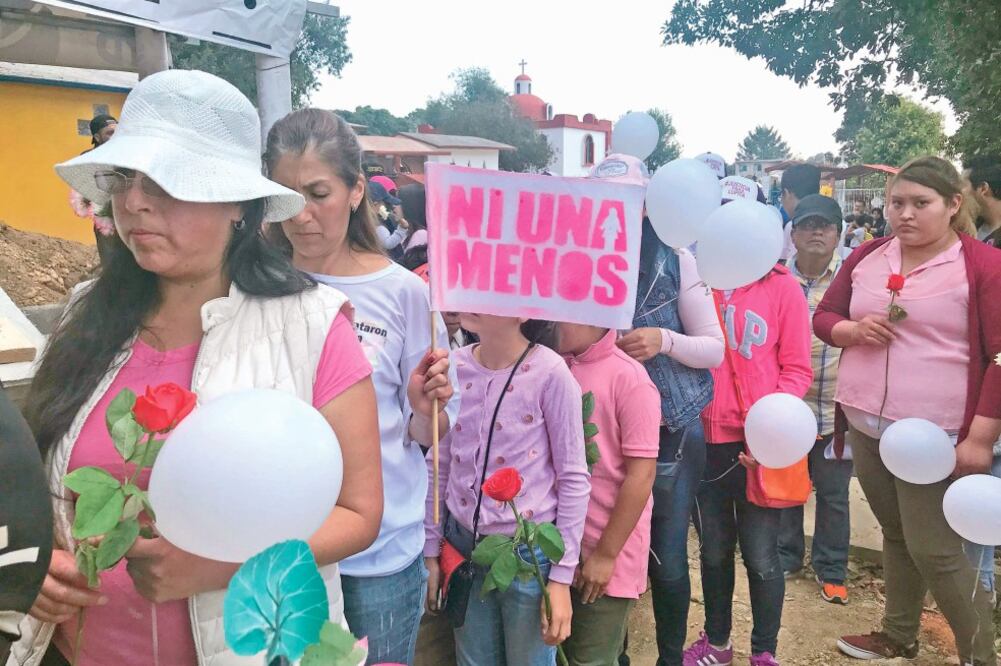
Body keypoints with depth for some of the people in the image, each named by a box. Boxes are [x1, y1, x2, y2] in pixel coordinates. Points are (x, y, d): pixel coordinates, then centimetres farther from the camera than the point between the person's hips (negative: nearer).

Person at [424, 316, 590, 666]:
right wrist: (430, 551, 10)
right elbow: (440, 466, 7)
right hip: (463, 545, 4)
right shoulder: (454, 367, -4)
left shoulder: (549, 373, -17)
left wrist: (561, 576, -8)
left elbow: (573, 479, -10)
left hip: (529, 552, -4)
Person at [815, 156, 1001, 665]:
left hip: (933, 435, -5)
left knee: (934, 550, -1)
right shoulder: (867, 257, 7)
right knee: (896, 535, 18)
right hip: (865, 426, 5)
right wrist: (854, 330, -9)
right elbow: (823, 317, 15)